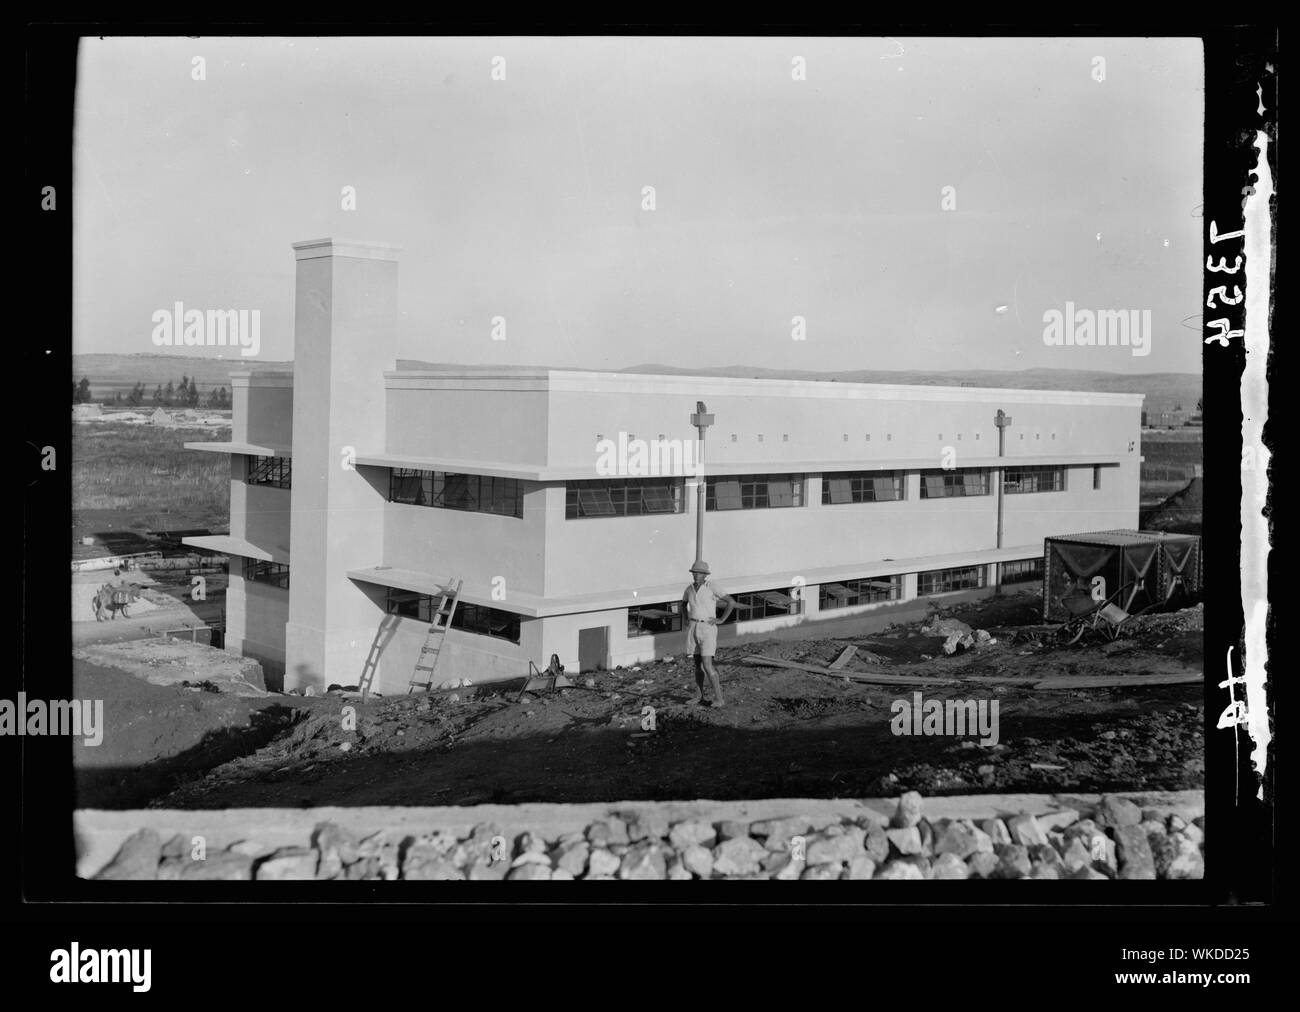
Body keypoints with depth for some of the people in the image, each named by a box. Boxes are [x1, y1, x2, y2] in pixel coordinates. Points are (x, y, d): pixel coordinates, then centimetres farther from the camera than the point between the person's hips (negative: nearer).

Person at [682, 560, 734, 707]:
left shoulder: (712, 589, -13)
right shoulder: (689, 589, 5)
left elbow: (732, 602, -14)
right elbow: (683, 602, 27)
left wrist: (721, 620, -12)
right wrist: (686, 618, 14)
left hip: (707, 628, -6)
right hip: (693, 628, 6)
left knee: (707, 665, -12)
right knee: (698, 663, 13)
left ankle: (719, 698, -6)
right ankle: (699, 696, 22)